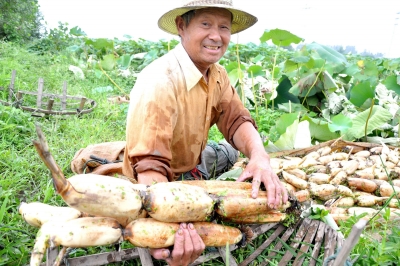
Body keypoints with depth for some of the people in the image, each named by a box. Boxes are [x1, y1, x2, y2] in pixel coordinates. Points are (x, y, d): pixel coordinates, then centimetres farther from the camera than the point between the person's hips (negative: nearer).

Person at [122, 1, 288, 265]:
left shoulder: (218, 74, -3)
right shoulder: (159, 82, -29)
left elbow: (236, 119, -10)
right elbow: (150, 163, -36)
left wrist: (259, 158, -31)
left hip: (191, 171, 8)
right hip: (158, 189, -7)